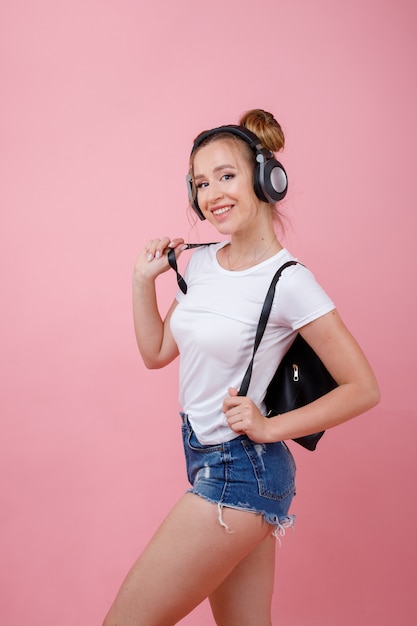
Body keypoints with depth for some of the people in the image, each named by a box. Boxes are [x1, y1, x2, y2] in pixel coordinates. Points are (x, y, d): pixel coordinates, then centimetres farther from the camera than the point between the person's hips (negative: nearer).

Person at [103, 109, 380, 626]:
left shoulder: (288, 282, -17)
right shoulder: (200, 262, 5)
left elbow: (363, 388, -13)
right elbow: (157, 352, 13)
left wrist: (269, 428, -16)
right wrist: (144, 279, 2)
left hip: (240, 470, -7)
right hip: (206, 460, 7)